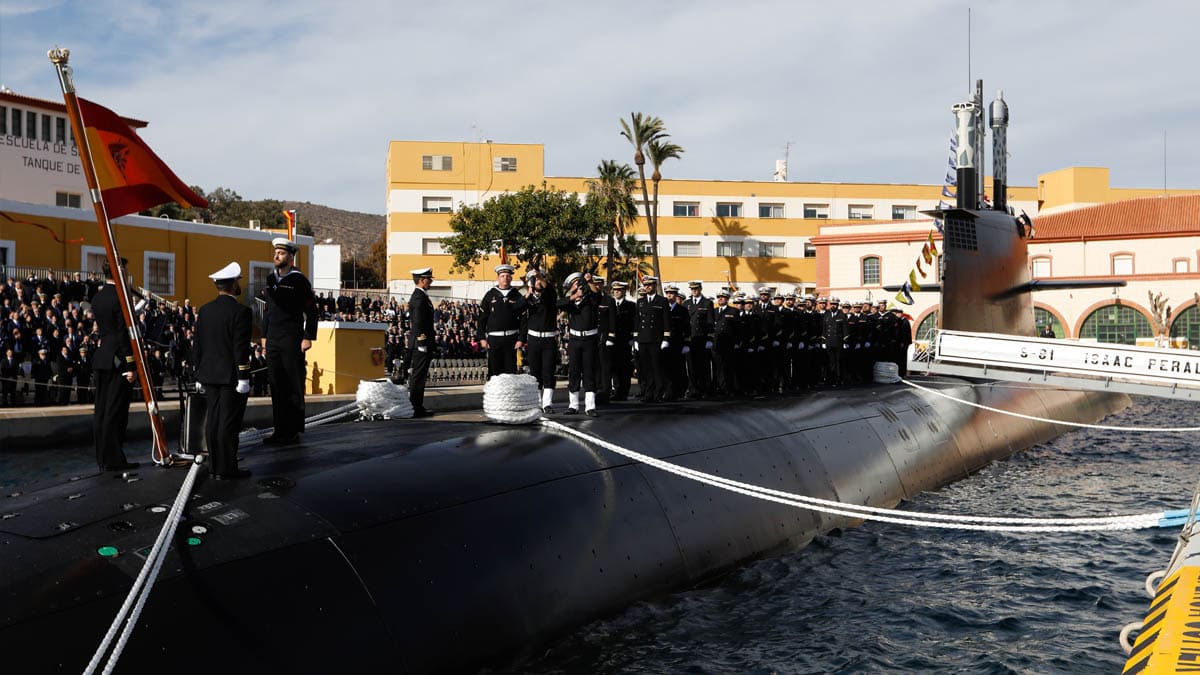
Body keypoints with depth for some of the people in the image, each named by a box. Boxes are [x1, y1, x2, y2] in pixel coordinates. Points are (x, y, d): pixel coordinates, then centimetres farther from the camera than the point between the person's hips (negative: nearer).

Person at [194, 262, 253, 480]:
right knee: (229, 423, -2)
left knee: (213, 420, 11)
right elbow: (241, 349, -17)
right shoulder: (240, 311, -13)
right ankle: (226, 468, 1)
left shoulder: (205, 310, 7)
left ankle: (214, 465, 16)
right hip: (231, 376, -6)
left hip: (210, 375, 7)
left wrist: (199, 375, 17)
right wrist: (243, 378, -13)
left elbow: (198, 345, 10)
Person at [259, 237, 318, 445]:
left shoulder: (299, 281, -5)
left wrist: (308, 338, -12)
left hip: (292, 341, -6)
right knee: (276, 386, 8)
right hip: (273, 341, 6)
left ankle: (293, 432, 4)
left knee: (294, 387, -2)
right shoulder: (271, 280, 14)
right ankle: (280, 430, 14)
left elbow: (311, 311, -7)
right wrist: (264, 335, 16)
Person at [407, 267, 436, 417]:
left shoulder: (417, 296, 17)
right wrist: (423, 344, -21)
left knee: (415, 375, 13)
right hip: (421, 343, -11)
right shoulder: (420, 298, -16)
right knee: (418, 376, -7)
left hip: (417, 343, 11)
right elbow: (418, 323, -21)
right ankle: (417, 408, -4)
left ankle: (416, 406, 19)